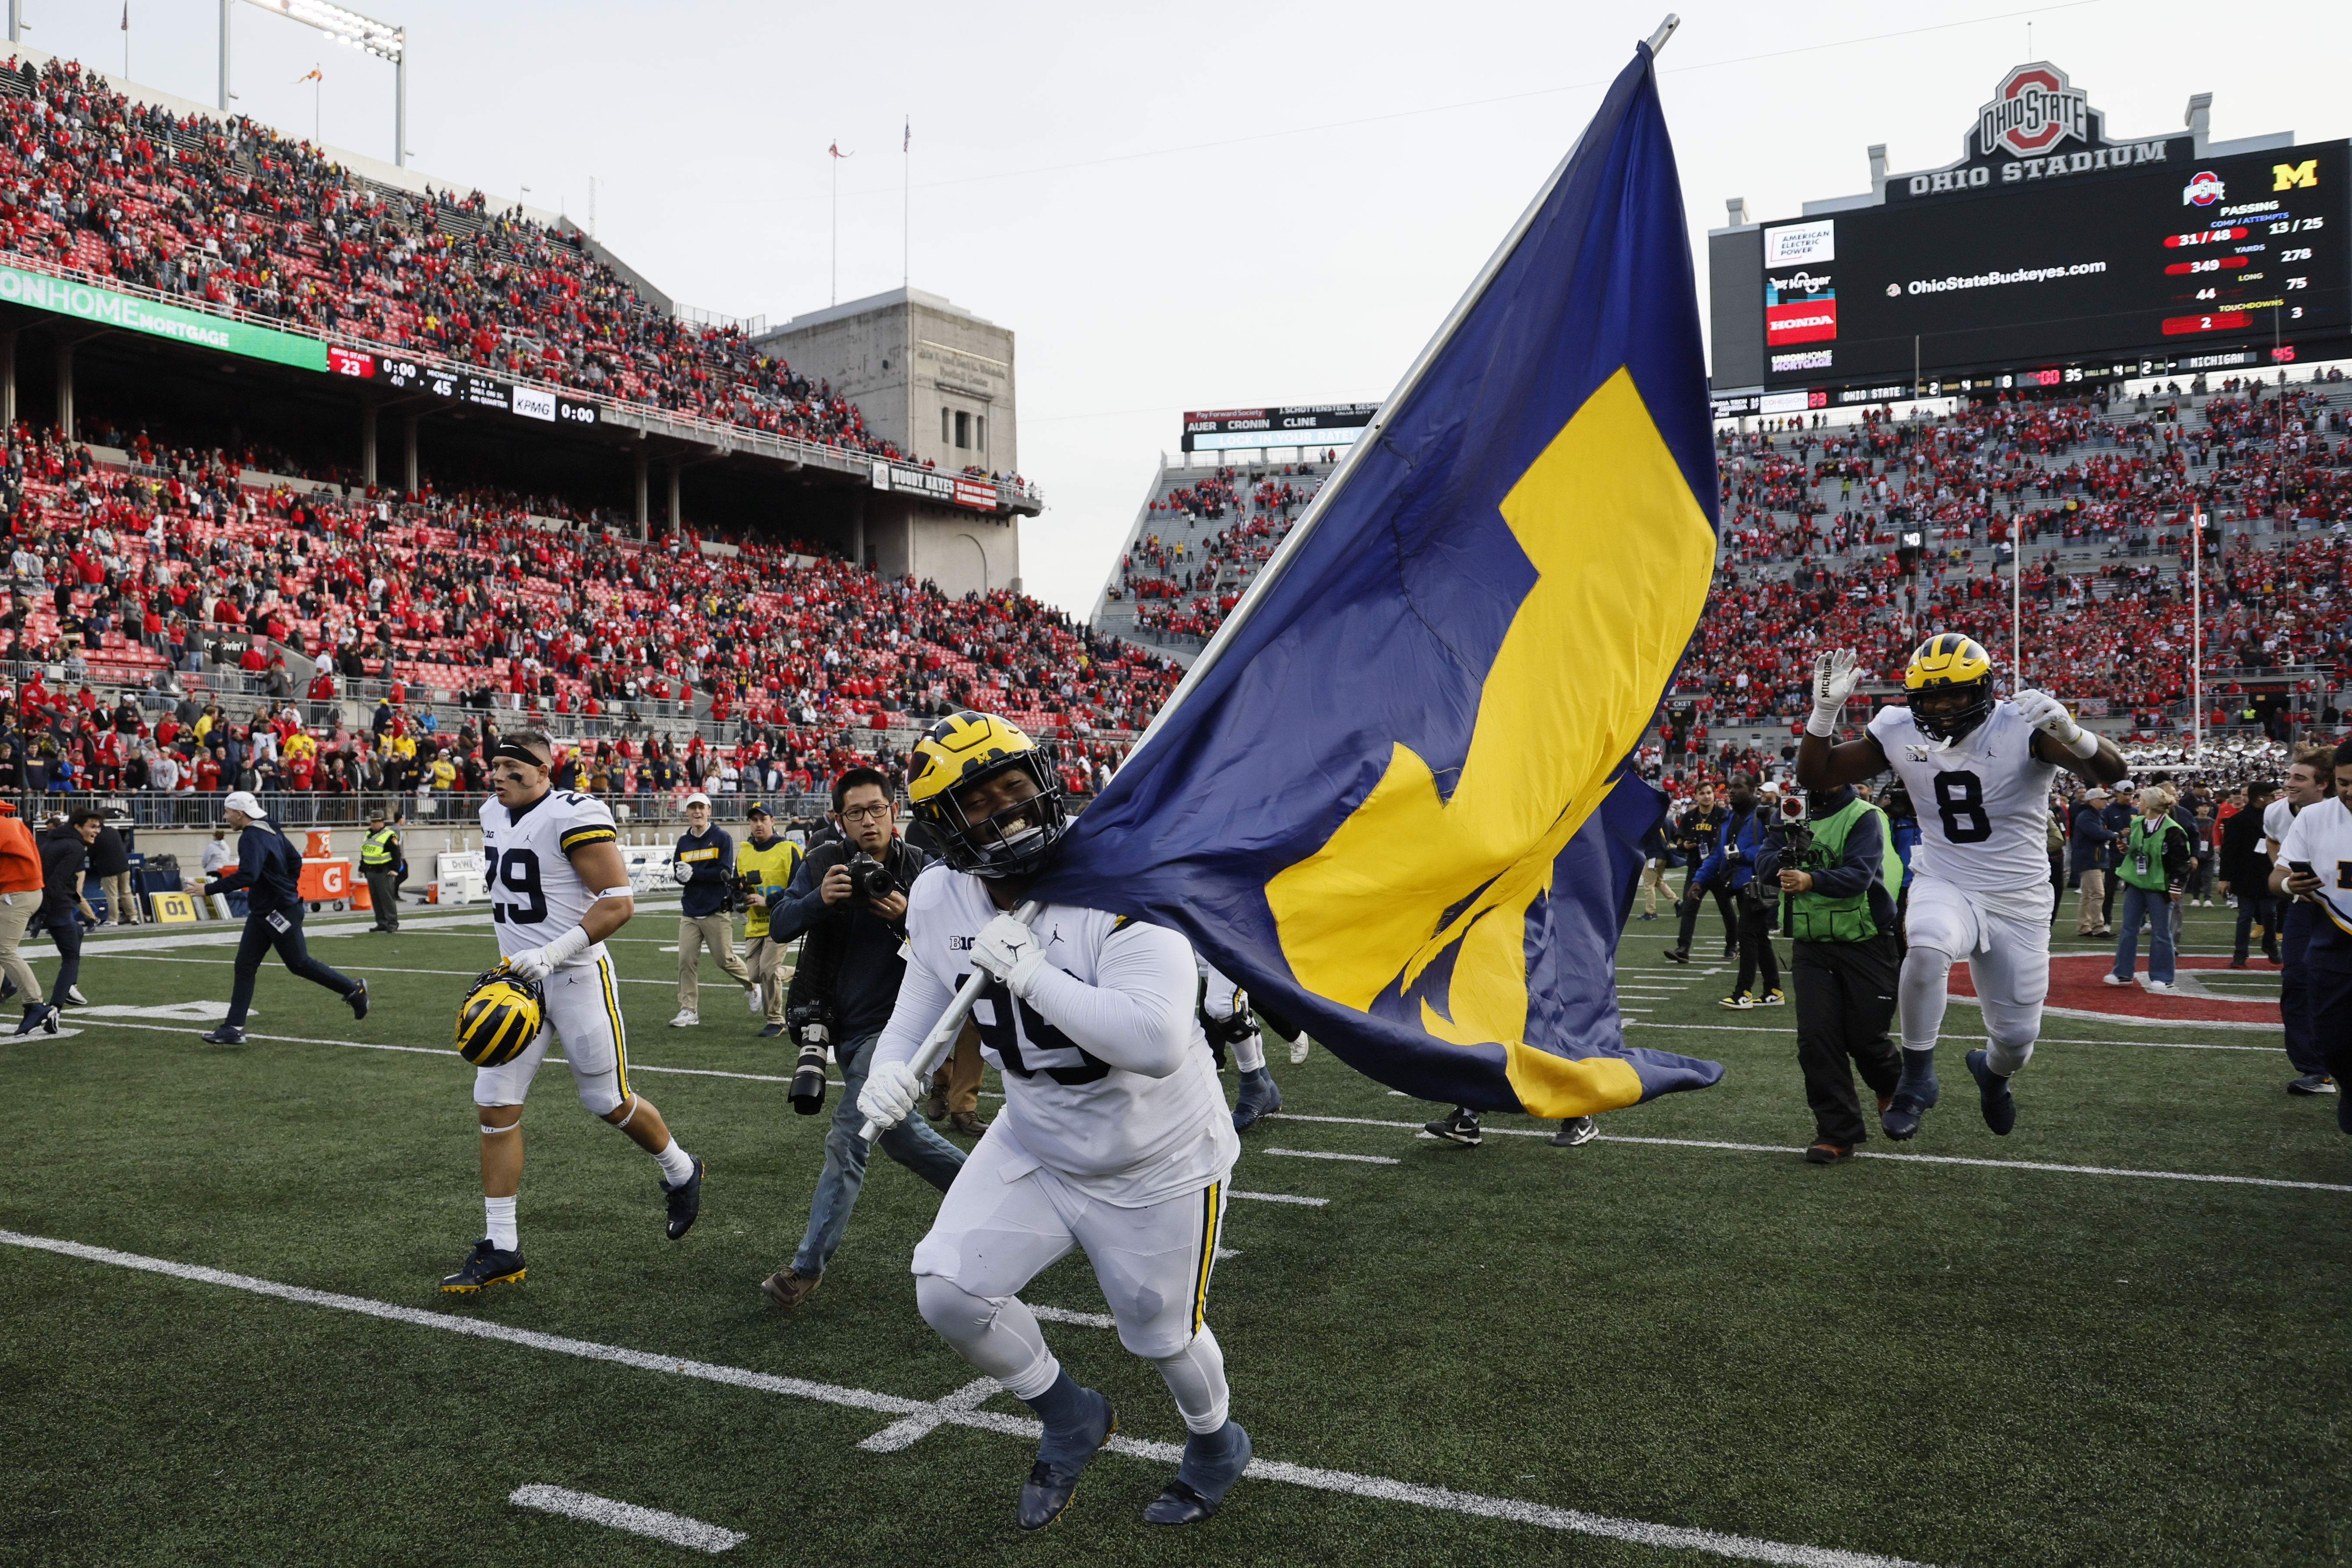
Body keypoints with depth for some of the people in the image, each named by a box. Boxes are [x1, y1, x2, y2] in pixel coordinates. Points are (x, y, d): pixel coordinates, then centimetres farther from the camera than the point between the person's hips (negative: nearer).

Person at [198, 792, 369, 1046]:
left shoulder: (252, 837, -20)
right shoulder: (269, 829, 9)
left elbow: (247, 875, -33)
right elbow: (295, 859, 18)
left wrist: (210, 889, -28)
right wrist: (288, 888, 22)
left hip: (280, 911, -10)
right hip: (262, 913, 10)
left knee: (299, 963, 2)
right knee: (245, 966, 5)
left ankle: (354, 990, 15)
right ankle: (234, 1028, 6)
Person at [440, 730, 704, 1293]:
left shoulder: (574, 816, -16)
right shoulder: (494, 815, 10)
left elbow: (619, 903, -19)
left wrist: (551, 955, -25)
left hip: (576, 977, -7)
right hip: (518, 979, 7)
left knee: (608, 1102, 6)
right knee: (495, 1106, 0)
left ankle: (681, 1172, 34)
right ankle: (501, 1249, 8)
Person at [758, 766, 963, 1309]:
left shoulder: (920, 868, -7)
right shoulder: (823, 864, -1)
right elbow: (779, 925, -10)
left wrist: (907, 917, -26)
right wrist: (819, 899, -29)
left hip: (891, 1023, -5)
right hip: (841, 1024, 5)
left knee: (848, 1138, -10)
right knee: (893, 1130, 17)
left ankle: (809, 1265, -2)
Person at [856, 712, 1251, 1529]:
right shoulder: (940, 902, -10)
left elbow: (1157, 1044, -40)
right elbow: (922, 1005, 7)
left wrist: (1029, 971, -38)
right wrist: (889, 1067, -16)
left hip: (1156, 1158, -5)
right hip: (1035, 1144, 5)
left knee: (1163, 1335, 13)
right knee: (948, 1291, -6)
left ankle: (1217, 1444, 51)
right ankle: (1071, 1417, 24)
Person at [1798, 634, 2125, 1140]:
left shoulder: (2020, 728, -17)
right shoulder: (1899, 733, -6)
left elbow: (2111, 772, -29)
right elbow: (1814, 775, -1)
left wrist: (2068, 732, -49)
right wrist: (1825, 710, -17)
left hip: (2019, 903, 0)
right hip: (1944, 888, 1)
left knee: (2018, 1039, 7)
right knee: (1927, 949, -36)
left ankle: (1993, 1071, 47)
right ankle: (1916, 1079, -15)